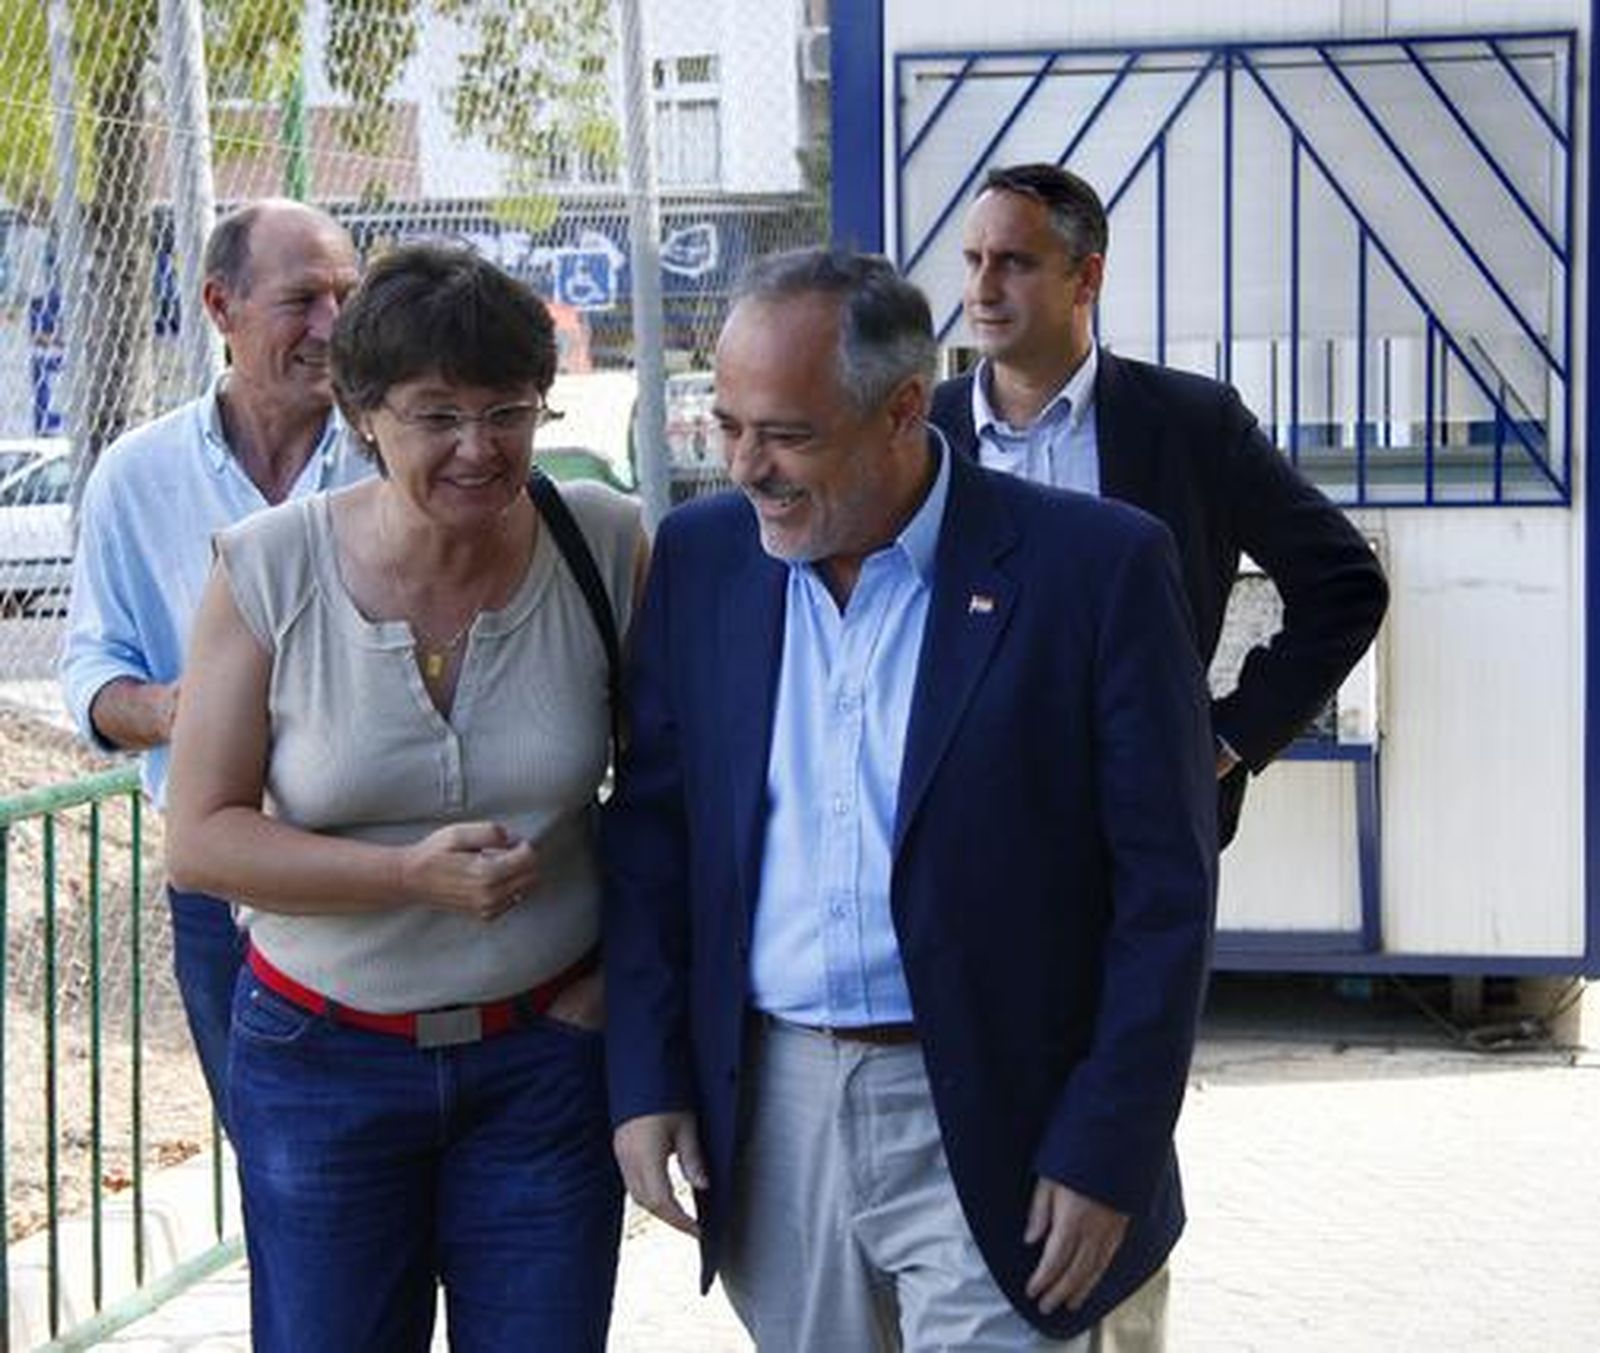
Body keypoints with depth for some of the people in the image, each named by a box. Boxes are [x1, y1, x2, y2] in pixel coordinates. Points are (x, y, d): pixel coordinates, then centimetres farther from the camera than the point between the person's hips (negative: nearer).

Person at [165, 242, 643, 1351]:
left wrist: (628, 965, -2)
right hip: (323, 1058, -1)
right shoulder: (272, 569, -10)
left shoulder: (606, 545, -7)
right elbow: (201, 839, -8)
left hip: (545, 1050, 1)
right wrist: (411, 875, -20)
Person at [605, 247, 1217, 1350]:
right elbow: (651, 835, 9)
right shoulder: (701, 559, 3)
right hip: (771, 1112, 4)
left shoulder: (1095, 566, -10)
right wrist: (645, 1081, 2)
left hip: (990, 1130, -4)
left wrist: (1106, 1154, -11)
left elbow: (1166, 887, -8)